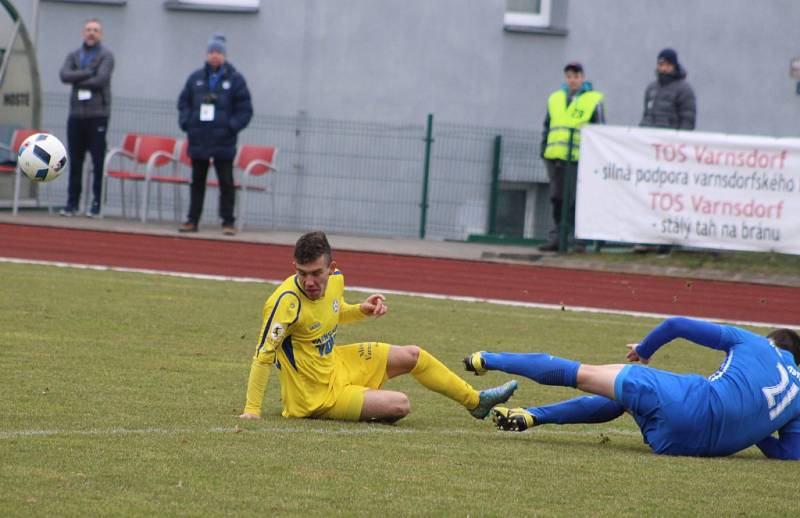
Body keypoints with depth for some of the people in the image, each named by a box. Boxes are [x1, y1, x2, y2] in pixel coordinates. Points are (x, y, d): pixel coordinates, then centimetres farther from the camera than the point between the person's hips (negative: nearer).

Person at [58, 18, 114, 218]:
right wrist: (87, 73, -12)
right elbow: (64, 75, -4)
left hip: (98, 114, -4)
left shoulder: (106, 56, 2)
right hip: (76, 114, 4)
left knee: (98, 161, -5)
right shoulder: (74, 56, 14)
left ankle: (96, 203, -2)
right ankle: (72, 202, 10)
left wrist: (78, 81, -5)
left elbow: (101, 79, -14)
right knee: (75, 161, 5)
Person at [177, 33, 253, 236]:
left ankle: (228, 221, 4)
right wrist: (186, 122, -2)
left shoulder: (235, 79, -1)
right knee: (197, 181, 10)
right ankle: (192, 220, 15)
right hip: (198, 139, 3)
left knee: (226, 182, 0)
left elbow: (245, 110, 0)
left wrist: (231, 126, -12)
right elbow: (183, 103, 14)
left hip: (223, 142, -3)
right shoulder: (196, 78, 7)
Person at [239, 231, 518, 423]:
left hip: (334, 363, 8)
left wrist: (362, 310, -4)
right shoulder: (287, 302, -31)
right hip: (317, 395, -8)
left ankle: (476, 401, 34)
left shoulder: (335, 279, -7)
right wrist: (252, 410, -32)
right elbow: (263, 356, -30)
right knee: (400, 405, -17)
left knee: (413, 356, 14)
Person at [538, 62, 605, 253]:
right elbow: (547, 127, 22)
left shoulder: (593, 101, 3)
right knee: (557, 199, 8)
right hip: (556, 157, 4)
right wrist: (543, 150, 14)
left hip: (579, 158, -4)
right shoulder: (555, 99, 16)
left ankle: (578, 238, -1)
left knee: (577, 200, -6)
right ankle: (555, 237, 12)